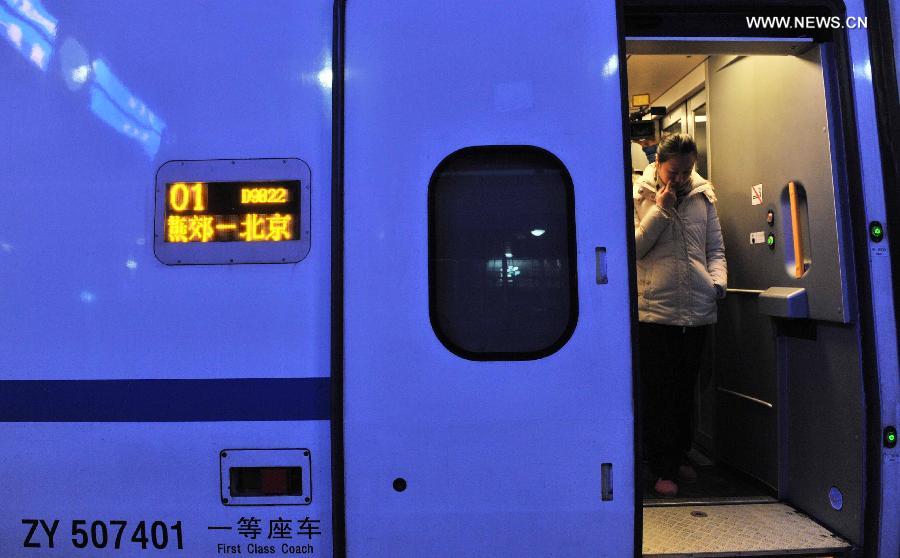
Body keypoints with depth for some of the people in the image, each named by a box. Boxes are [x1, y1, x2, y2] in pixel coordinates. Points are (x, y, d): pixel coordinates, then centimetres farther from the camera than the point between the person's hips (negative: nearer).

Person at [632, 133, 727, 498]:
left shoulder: (703, 196, 11)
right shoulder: (639, 197, 2)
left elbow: (715, 248, 15)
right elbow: (633, 248, -7)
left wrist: (718, 281, -2)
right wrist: (660, 210, -11)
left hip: (698, 311, 4)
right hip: (655, 310, -4)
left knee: (686, 390, 15)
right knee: (659, 393, 1)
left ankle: (680, 456, 33)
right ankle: (663, 469, 13)